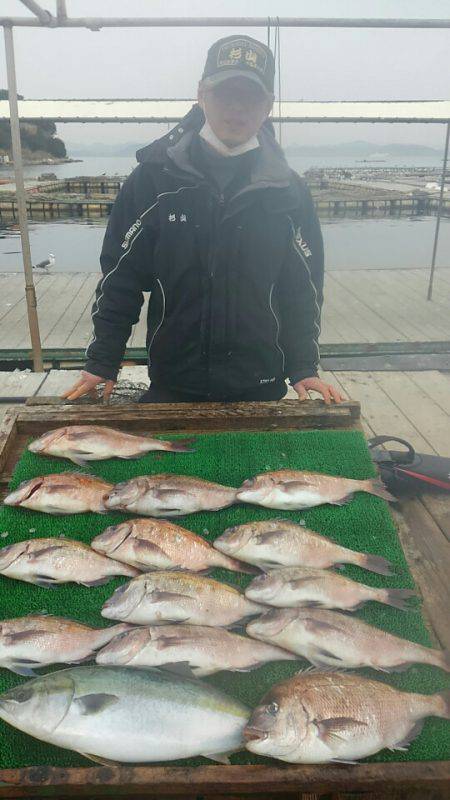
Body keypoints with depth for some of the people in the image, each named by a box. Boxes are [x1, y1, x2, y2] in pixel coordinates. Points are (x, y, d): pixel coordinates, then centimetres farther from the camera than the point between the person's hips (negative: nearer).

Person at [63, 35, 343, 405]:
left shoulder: (289, 191, 0)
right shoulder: (153, 178, -3)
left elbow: (303, 289, 4)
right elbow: (119, 279, -1)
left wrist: (304, 368, -3)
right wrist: (102, 363, -3)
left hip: (261, 388, 1)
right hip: (170, 386, 0)